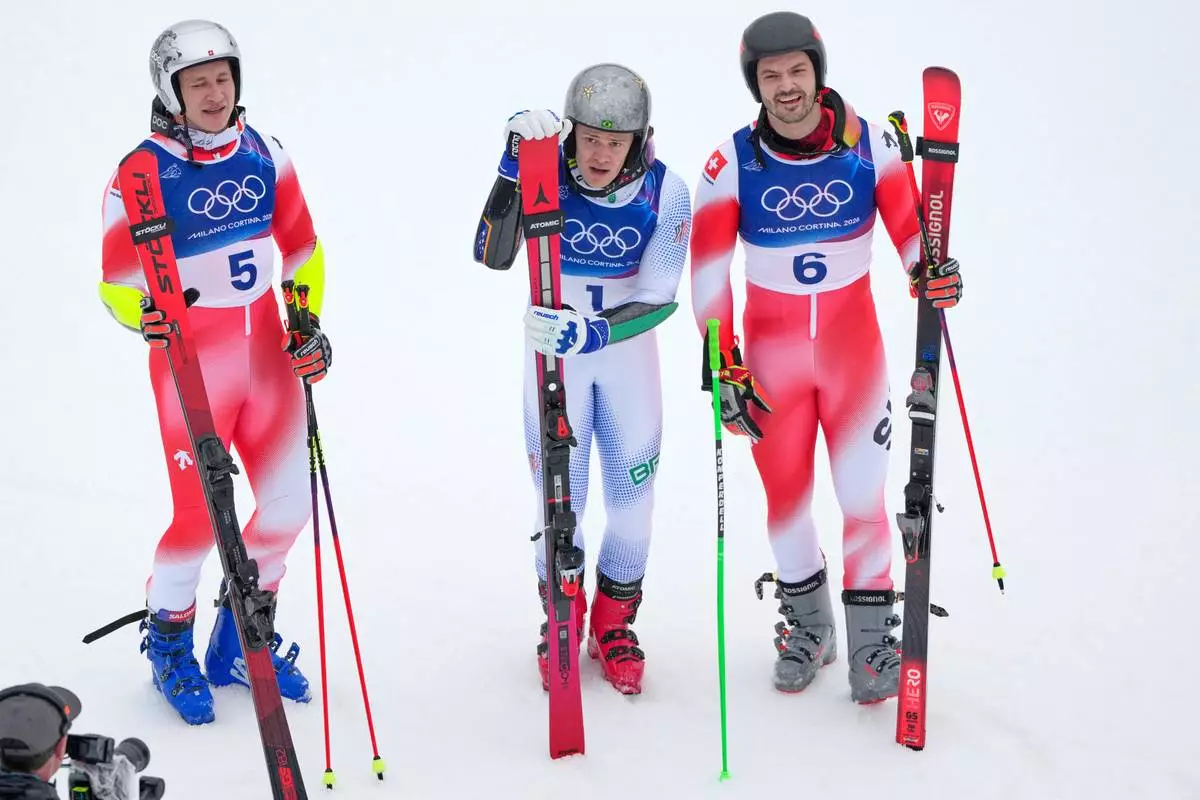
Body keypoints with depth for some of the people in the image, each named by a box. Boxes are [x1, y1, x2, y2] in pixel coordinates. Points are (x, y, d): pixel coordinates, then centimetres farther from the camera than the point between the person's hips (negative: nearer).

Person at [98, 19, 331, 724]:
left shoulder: (265, 156, 0)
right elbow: (116, 282, -9)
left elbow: (302, 248, 11)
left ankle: (240, 640, 28)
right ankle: (169, 643, 22)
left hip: (267, 353, 5)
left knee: (291, 500, 7)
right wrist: (143, 313, -29)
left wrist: (310, 326, 2)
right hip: (191, 360, -5)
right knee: (200, 517, -5)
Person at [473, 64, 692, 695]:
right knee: (559, 498, 3)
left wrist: (593, 333, -38)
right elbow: (492, 255, -33)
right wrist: (513, 167, -43)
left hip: (627, 352, 1)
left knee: (631, 496, 8)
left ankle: (614, 621, 31)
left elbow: (658, 301, -21)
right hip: (553, 351, -1)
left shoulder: (665, 193, -19)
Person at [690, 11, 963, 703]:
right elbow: (708, 270, -6)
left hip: (854, 342, -1)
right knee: (786, 496, 9)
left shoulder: (870, 144, -9)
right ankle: (808, 626, 29)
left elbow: (910, 226, -3)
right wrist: (723, 366, -10)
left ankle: (872, 636, 13)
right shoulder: (732, 164, -9)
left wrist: (936, 270, -25)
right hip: (772, 348, 1)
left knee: (863, 492, -2)